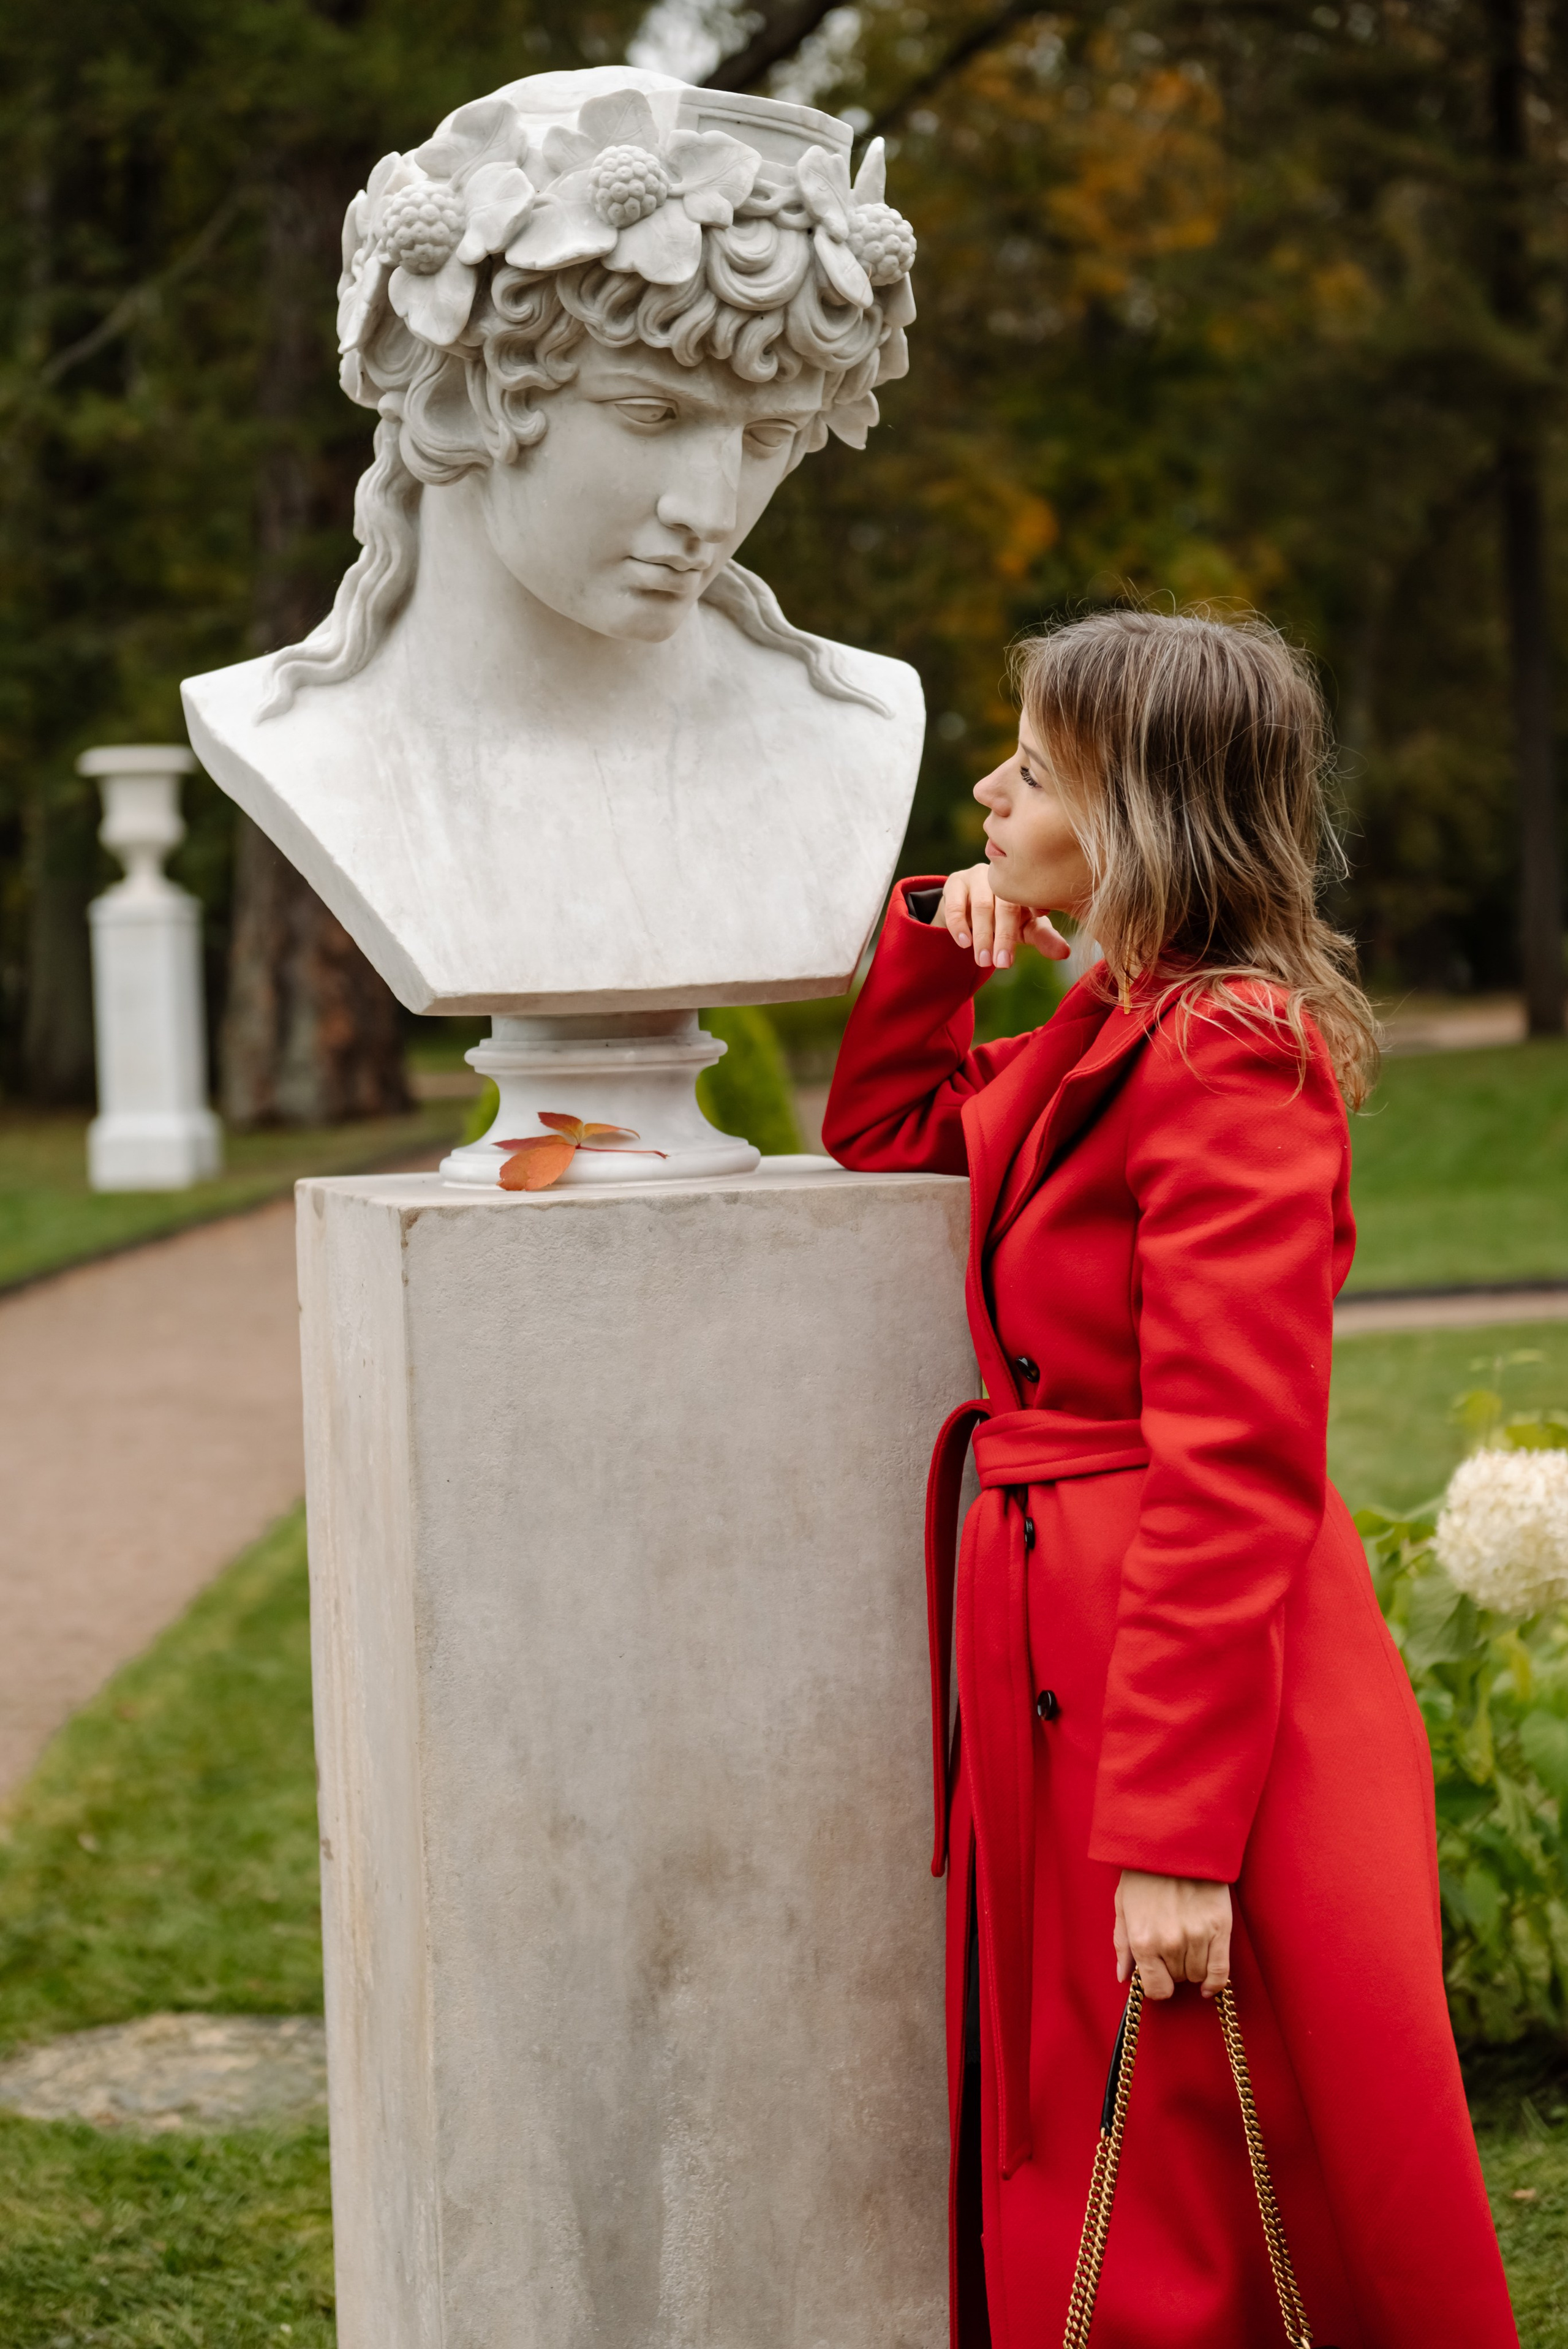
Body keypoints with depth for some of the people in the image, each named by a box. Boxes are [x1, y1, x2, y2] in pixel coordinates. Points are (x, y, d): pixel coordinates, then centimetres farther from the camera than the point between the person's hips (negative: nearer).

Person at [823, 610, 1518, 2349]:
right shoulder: (1099, 1040, 11)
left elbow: (1233, 1478, -23)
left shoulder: (1229, 1060, -19)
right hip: (1064, 1669, 10)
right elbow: (880, 1138, 28)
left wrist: (1173, 1833, -24)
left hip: (1198, 1678, -10)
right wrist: (934, 941, 11)